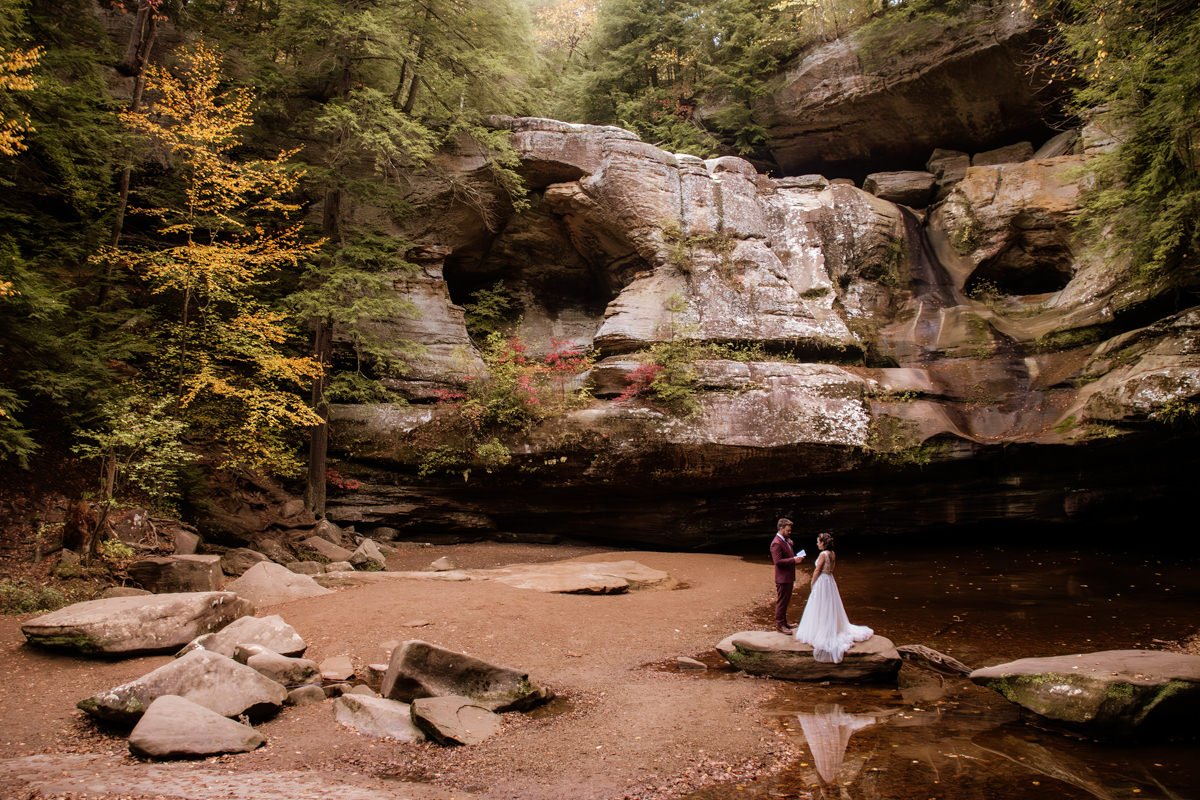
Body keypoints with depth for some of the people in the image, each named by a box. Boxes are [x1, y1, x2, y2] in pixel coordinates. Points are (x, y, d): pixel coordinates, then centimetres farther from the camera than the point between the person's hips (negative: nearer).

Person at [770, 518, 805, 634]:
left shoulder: (786, 540, 13)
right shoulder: (776, 543, -18)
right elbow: (778, 561, -25)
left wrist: (797, 557, 6)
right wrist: (794, 560, -24)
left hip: (789, 577, 10)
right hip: (782, 578, -10)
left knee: (786, 601, 17)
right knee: (781, 602, -1)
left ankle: (784, 623, 28)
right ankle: (779, 625, 7)